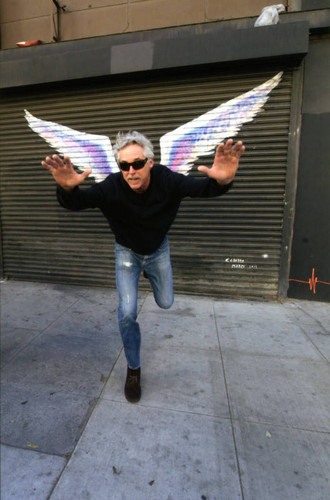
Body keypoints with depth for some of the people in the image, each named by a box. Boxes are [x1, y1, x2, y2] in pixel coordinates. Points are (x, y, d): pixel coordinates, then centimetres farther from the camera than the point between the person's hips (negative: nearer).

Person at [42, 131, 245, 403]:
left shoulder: (166, 180, -27)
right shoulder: (112, 187, -30)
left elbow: (203, 188, -30)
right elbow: (77, 202, -34)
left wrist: (222, 181, -54)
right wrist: (67, 188, -59)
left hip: (158, 249, 2)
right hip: (127, 251, -1)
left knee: (165, 302, 15)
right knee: (127, 312, -8)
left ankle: (149, 273, 50)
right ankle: (133, 370, 18)